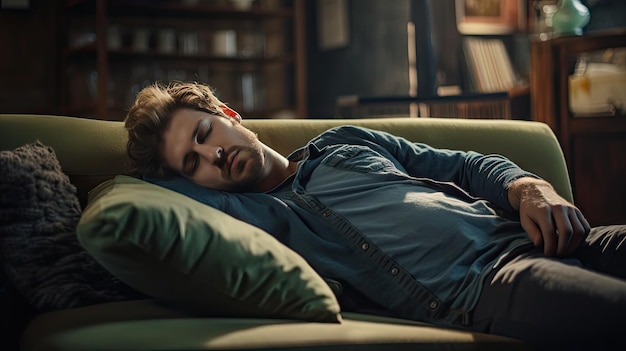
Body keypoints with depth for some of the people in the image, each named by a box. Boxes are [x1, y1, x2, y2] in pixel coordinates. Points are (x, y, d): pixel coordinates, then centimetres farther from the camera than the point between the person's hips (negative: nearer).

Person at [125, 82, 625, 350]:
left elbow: (466, 166, 23)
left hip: (519, 234, 6)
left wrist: (528, 187, 4)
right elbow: (148, 183, -1)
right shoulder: (252, 215, 11)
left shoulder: (344, 141, 25)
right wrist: (176, 166, 19)